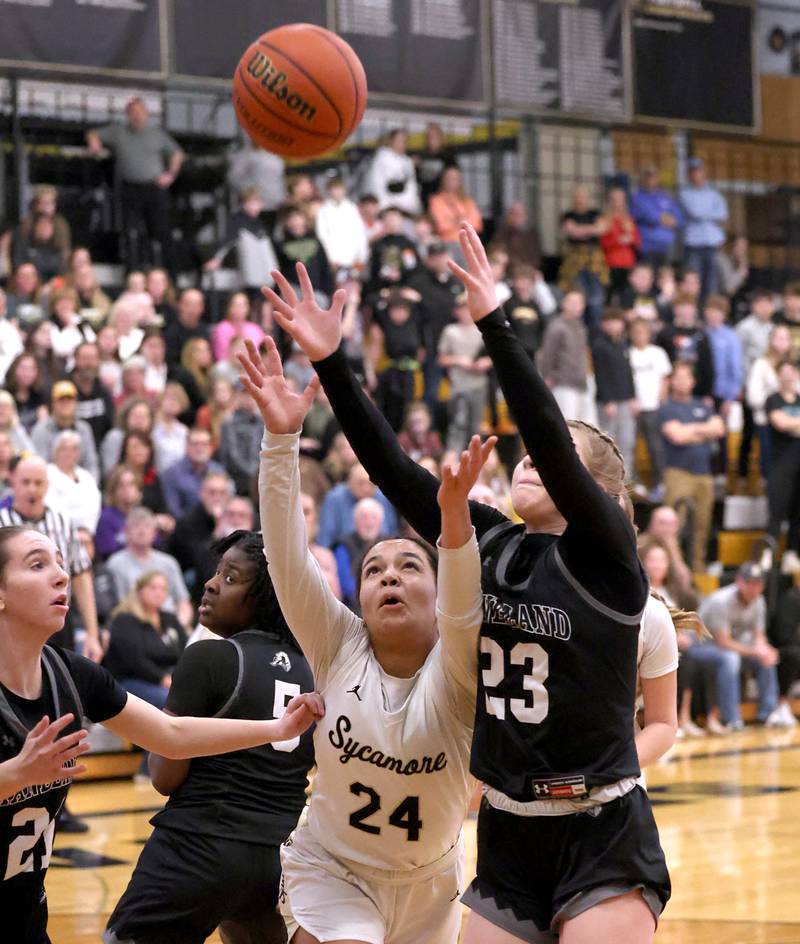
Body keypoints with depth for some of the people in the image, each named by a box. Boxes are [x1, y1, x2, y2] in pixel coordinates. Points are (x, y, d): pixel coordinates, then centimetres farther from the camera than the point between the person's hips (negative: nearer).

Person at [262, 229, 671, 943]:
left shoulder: (603, 552, -8)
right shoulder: (485, 544, 7)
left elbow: (548, 436, -22)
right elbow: (393, 469, 0)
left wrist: (494, 322, -29)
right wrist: (330, 362, -8)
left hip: (602, 840, -6)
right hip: (506, 837, 6)